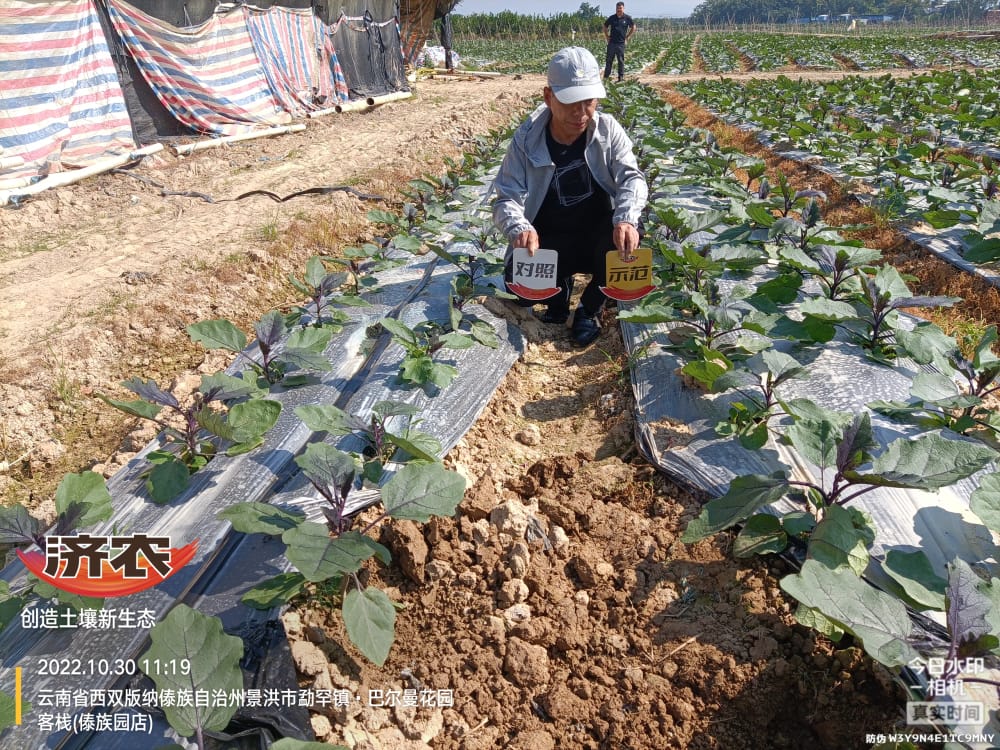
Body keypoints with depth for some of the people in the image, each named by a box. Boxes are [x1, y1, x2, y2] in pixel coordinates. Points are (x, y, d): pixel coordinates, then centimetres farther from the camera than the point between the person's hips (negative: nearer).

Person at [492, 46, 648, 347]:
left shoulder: (608, 130, -9)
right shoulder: (526, 139, -12)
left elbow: (632, 178, -17)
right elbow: (507, 198, -16)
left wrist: (626, 219, -40)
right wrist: (519, 228, -41)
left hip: (597, 236, 1)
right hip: (550, 241, 0)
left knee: (625, 237, -33)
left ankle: (590, 309, -5)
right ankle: (559, 289, 12)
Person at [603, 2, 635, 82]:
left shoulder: (627, 18, 0)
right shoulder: (612, 18, 3)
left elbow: (633, 28, 11)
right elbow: (605, 27, 17)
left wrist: (627, 37, 5)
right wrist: (607, 37, 8)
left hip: (621, 43, -1)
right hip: (612, 42, 1)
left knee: (621, 61, 1)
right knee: (609, 60, 3)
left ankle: (621, 77, 8)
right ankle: (606, 77, 8)